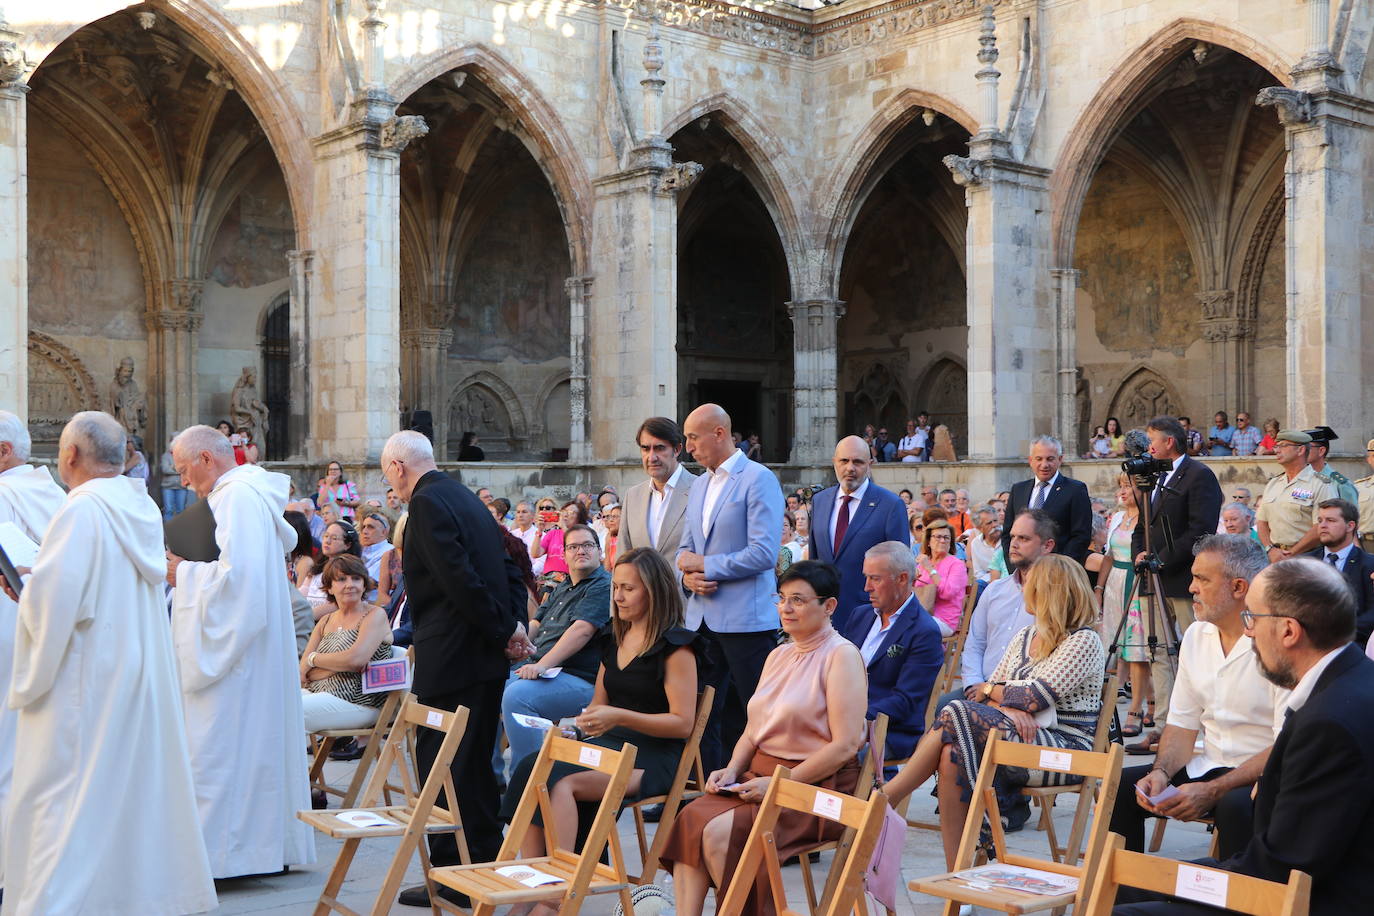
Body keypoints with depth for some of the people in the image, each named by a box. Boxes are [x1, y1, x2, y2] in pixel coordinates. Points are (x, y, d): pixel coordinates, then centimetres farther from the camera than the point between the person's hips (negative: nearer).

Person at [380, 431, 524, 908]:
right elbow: (508, 568, 16)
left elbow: (460, 578, -21)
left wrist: (502, 629, -13)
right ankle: (487, 861, 26)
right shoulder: (464, 497, 16)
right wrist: (513, 621, 6)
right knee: (474, 762, 17)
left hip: (450, 660, -10)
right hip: (484, 655, 10)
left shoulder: (428, 503, -13)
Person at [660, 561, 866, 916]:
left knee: (721, 831, -27)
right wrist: (732, 770, 0)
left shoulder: (842, 655, -7)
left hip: (815, 786, -7)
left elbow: (845, 745, -15)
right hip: (760, 776, 7)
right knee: (689, 819, -18)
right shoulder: (778, 655, 18)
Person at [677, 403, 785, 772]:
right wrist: (688, 575, -2)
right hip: (702, 617, 8)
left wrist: (706, 566, -12)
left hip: (745, 618, -8)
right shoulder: (699, 486, 17)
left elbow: (764, 553, -17)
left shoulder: (758, 479, -9)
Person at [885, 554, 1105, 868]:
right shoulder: (1024, 637, 20)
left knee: (957, 716, -26)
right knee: (953, 752, -28)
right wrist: (1008, 708, -12)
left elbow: (1034, 697, -14)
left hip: (1063, 749, -6)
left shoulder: (1084, 641, -4)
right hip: (1020, 736, 6)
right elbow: (987, 693, 11)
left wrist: (989, 691, 3)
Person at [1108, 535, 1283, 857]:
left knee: (1236, 806, -36)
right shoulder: (1196, 635, 7)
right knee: (1120, 786, -9)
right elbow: (1182, 723, 11)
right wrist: (1161, 772, -9)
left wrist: (1212, 791, -24)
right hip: (1209, 767, 7)